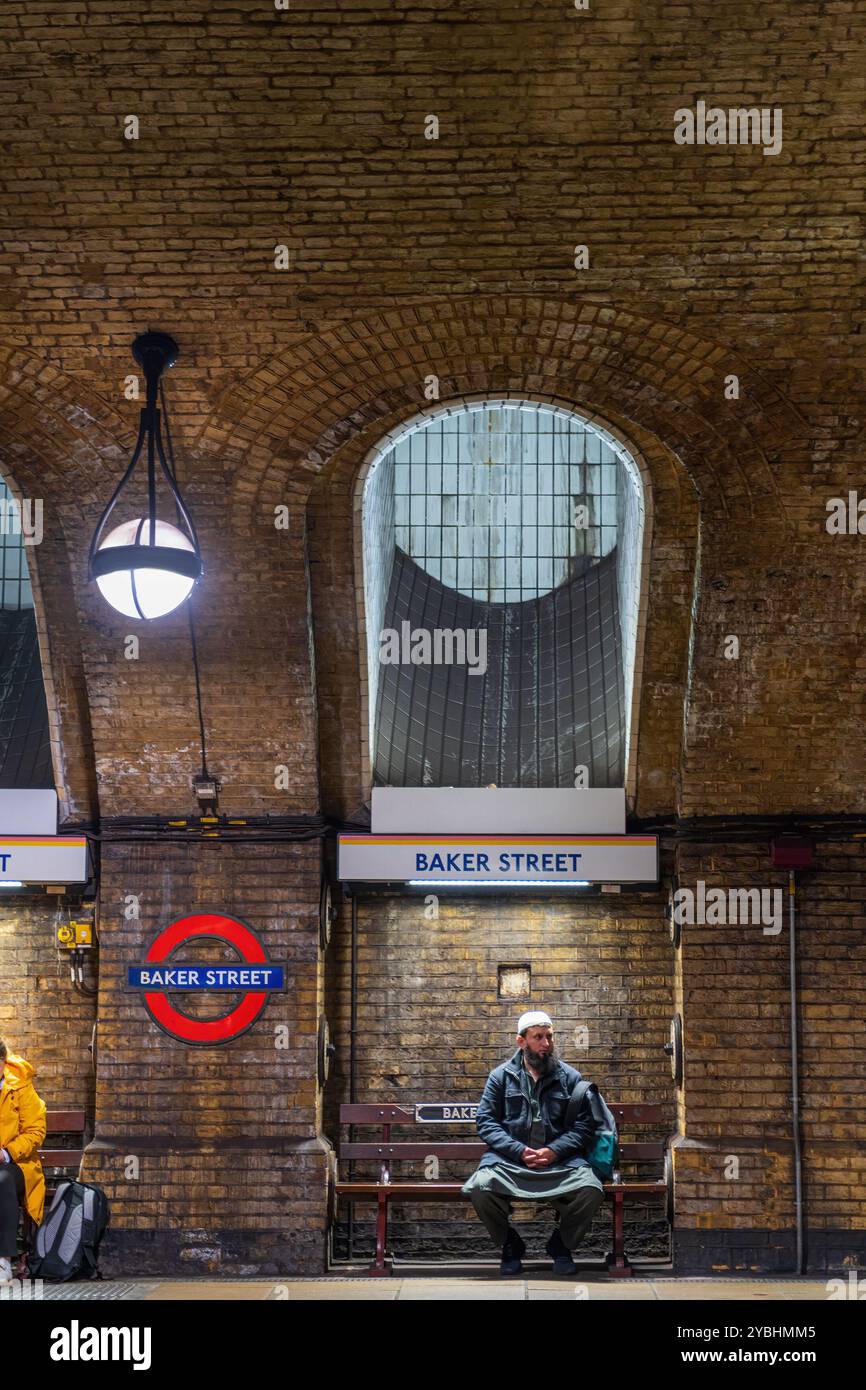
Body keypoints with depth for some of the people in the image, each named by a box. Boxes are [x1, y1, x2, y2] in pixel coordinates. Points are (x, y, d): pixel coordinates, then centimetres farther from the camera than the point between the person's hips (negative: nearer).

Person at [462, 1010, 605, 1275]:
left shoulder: (570, 1077, 10)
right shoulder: (501, 1076, 9)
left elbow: (584, 1125, 4)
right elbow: (485, 1122, 2)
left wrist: (555, 1151, -13)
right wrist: (519, 1151, -12)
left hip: (560, 1160, 1)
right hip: (508, 1159, 0)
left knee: (591, 1190, -29)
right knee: (480, 1188, -31)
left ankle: (561, 1244, 4)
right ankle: (510, 1245, 1)